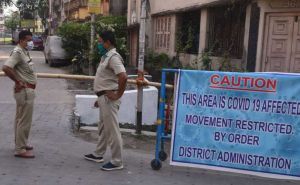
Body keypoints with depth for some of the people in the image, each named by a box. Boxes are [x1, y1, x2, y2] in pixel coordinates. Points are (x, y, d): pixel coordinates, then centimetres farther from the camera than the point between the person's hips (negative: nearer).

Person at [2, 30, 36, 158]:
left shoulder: (25, 52, 12)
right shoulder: (17, 52, -18)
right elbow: (6, 68, -30)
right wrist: (18, 82, -21)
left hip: (27, 90, 10)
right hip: (24, 90, -10)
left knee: (20, 119, 18)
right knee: (24, 120, -6)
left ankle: (21, 143, 30)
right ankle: (20, 149, 0)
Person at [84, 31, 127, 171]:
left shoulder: (113, 57, -18)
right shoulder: (106, 57, 14)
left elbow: (123, 77, -32)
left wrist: (118, 95, -23)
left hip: (109, 99, -11)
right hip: (104, 97, 11)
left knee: (112, 130, -4)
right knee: (103, 128, 20)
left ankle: (117, 162, 4)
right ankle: (98, 154, 34)